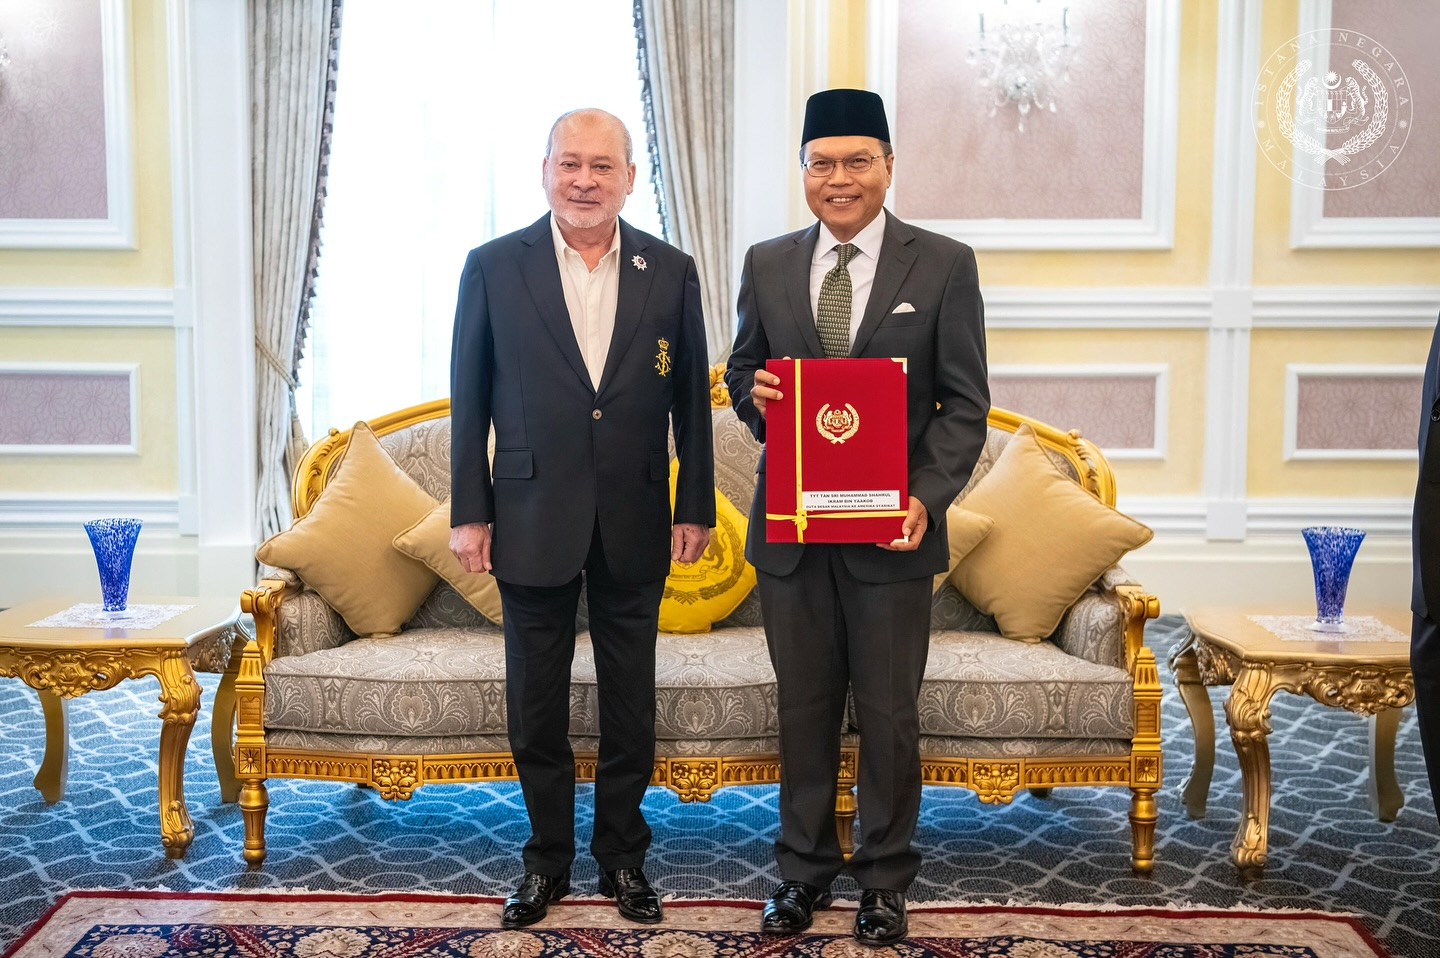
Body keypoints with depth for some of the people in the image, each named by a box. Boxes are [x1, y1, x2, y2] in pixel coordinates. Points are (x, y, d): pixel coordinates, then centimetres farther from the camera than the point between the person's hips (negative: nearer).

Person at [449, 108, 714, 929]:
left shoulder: (671, 272, 1)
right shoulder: (494, 267, -2)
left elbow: (691, 401, 5)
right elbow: (469, 400, 0)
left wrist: (696, 508, 2)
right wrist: (469, 513, -2)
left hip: (635, 523, 1)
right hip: (533, 520, 0)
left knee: (631, 701, 12)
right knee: (536, 704, 11)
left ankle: (623, 854, 30)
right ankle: (548, 859, 29)